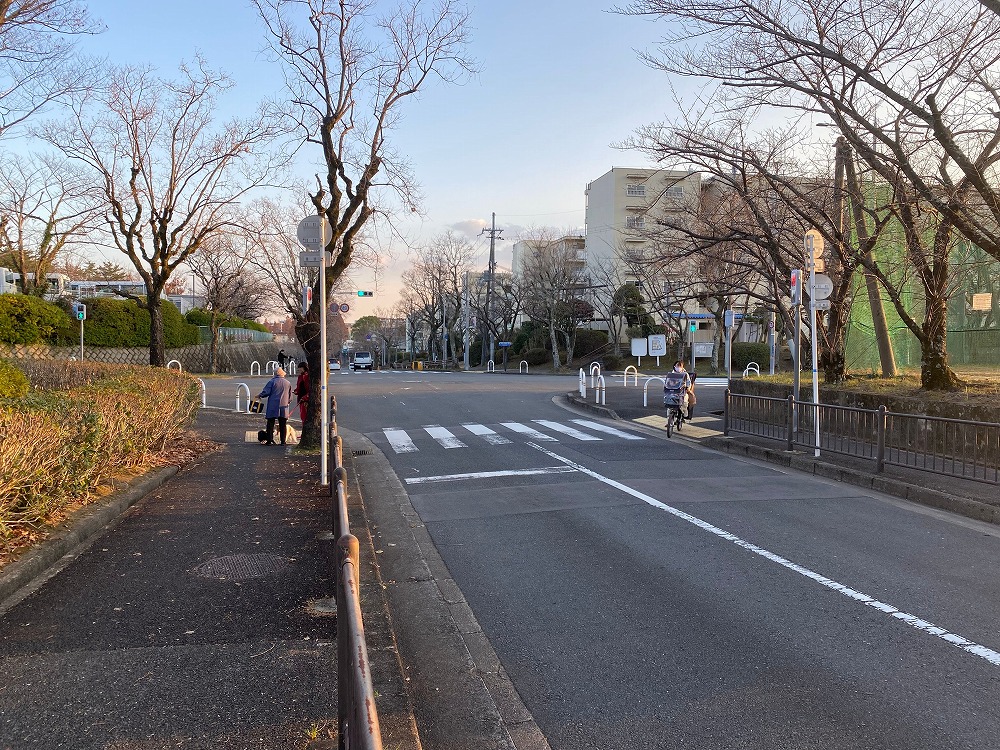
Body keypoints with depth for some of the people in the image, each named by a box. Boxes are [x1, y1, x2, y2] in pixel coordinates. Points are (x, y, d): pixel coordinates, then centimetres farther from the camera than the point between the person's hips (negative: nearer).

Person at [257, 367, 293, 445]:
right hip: (284, 407, 3)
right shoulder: (288, 383, 10)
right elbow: (290, 398, 14)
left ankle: (270, 440, 3)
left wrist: (259, 395, 9)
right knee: (283, 424, 6)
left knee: (270, 424, 5)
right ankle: (283, 441, 4)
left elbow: (266, 392, -10)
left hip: (273, 407, -3)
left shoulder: (272, 381, -2)